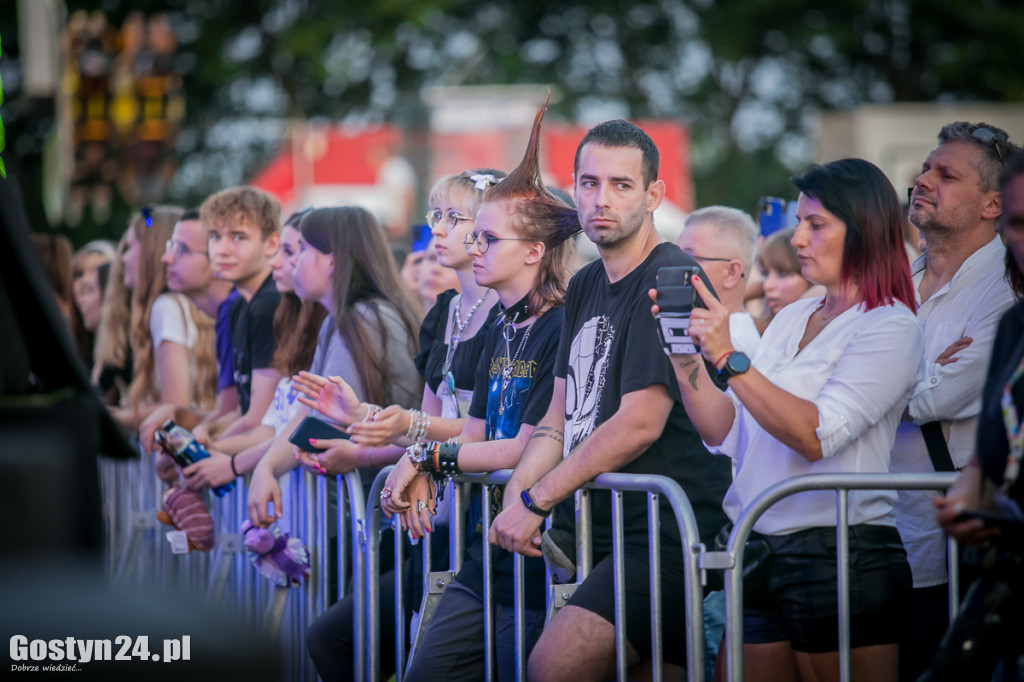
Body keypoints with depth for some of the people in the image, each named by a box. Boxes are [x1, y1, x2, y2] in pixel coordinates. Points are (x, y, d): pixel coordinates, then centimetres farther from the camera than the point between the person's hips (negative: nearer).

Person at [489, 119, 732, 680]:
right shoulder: (585, 287, 18)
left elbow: (639, 424, -16)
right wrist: (515, 498, 1)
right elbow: (559, 419, 19)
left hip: (662, 534, -9)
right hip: (591, 527, 9)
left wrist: (535, 500, -11)